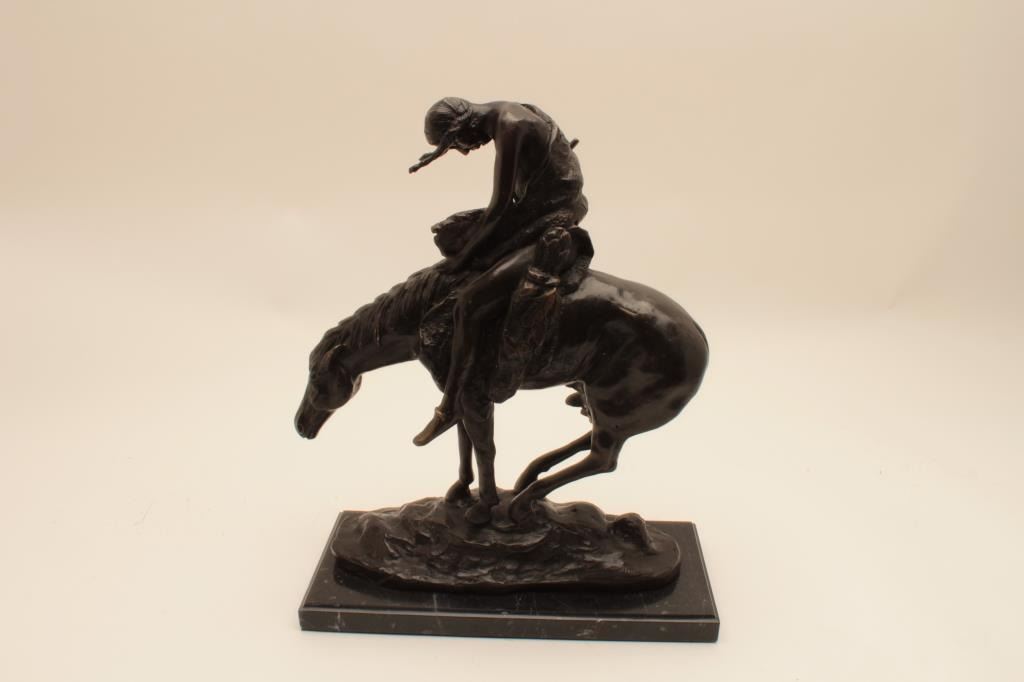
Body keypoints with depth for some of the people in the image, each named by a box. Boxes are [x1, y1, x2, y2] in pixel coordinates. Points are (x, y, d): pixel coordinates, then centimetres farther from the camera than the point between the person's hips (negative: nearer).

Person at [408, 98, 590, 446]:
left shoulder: (508, 129, -19)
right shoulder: (511, 114, 11)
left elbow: (500, 206, -19)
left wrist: (462, 255, -7)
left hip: (551, 231, -11)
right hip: (538, 212, 11)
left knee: (469, 303, -17)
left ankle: (450, 407, -4)